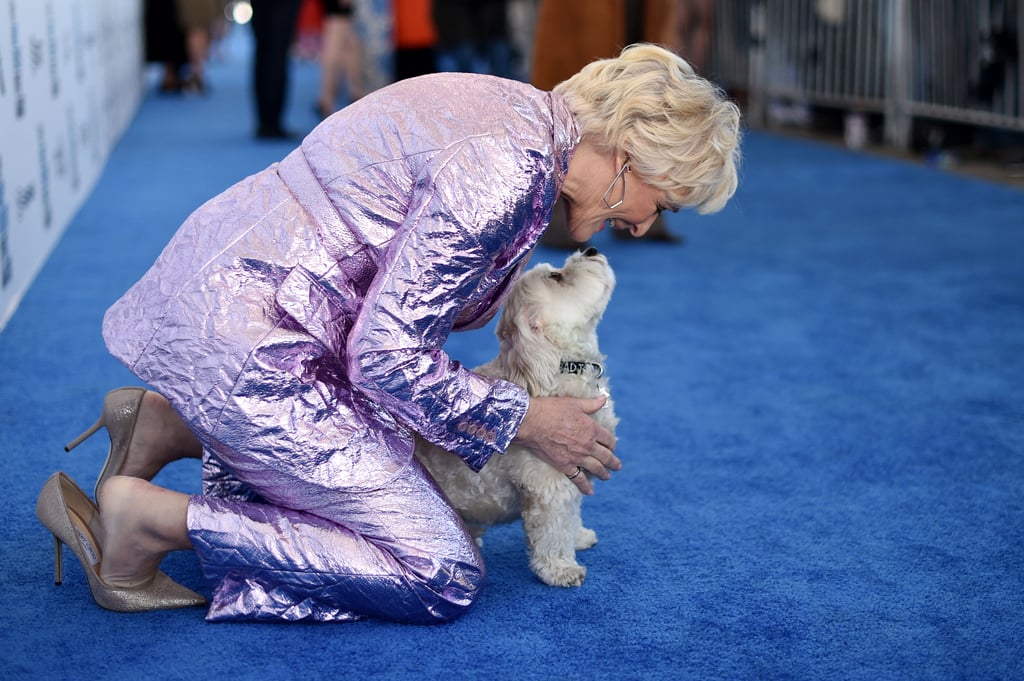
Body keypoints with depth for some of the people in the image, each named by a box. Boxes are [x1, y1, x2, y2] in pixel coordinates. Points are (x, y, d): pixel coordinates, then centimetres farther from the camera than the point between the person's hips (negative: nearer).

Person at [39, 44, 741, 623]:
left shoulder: (517, 109, 8)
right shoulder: (508, 170, -22)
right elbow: (389, 356, -19)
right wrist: (528, 421, -7)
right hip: (248, 344, -10)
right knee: (444, 578, -7)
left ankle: (169, 424, 16)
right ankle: (150, 518, -7)